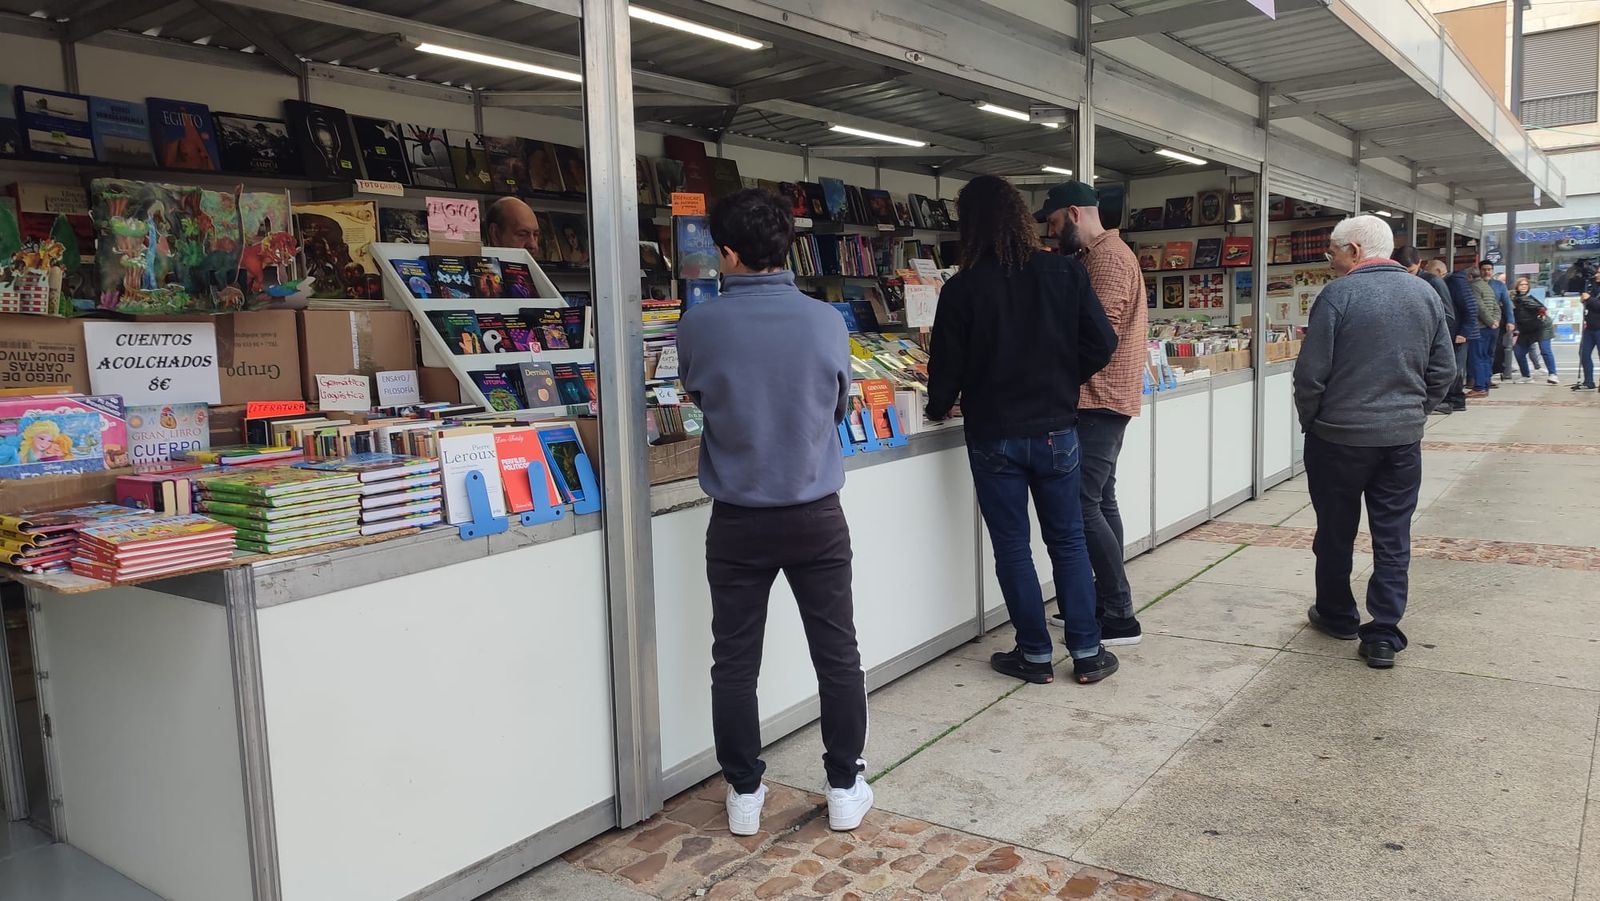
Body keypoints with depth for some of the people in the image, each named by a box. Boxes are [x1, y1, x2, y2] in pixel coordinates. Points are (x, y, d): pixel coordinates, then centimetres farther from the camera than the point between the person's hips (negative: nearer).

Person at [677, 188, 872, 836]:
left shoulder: (697, 328, -11)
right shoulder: (826, 322, -8)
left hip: (738, 522, 0)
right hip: (816, 516, 1)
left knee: (735, 663, 12)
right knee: (837, 655, 13)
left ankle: (744, 794, 24)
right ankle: (845, 788, 24)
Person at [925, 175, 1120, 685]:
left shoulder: (963, 289, -11)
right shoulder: (1065, 272, -4)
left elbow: (947, 366, -7)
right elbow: (1102, 345, -4)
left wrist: (938, 409, 13)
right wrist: (1064, 379, 13)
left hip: (993, 437, -2)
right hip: (1056, 430, 2)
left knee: (1012, 547, 9)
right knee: (1068, 542, 14)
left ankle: (1035, 655, 17)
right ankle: (1087, 653, 18)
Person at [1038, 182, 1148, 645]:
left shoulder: (1108, 257, -14)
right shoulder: (1103, 254, 19)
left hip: (1099, 398, -11)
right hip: (1104, 398, 11)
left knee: (1083, 506, -10)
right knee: (1100, 502, 14)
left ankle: (1120, 618, -5)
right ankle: (1105, 602, 22)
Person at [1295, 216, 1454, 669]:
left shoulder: (1338, 294, -12)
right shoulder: (1425, 294, 4)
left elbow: (1311, 373, -14)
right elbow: (1443, 370, 7)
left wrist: (1310, 421, 1)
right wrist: (1414, 412, 17)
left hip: (1340, 435, -4)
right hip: (1404, 437, 4)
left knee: (1335, 533, 13)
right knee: (1392, 539, 9)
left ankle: (1337, 616, 29)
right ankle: (1384, 636, 9)